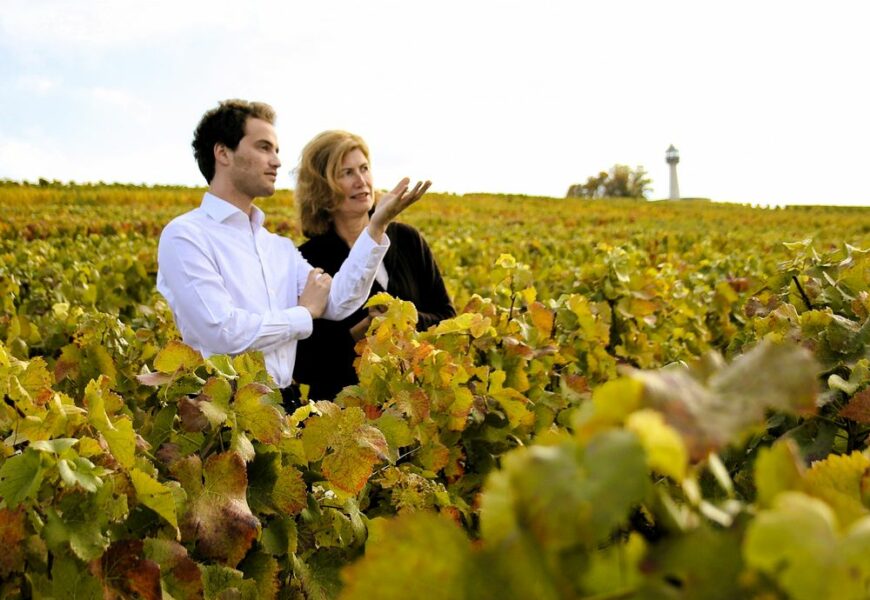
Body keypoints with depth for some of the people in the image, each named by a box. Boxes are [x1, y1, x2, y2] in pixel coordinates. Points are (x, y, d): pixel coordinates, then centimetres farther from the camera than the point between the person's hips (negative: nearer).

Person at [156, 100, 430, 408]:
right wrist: (303, 313, -2)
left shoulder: (279, 246, 15)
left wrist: (377, 225, -3)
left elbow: (337, 302, 3)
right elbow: (223, 332, -16)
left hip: (283, 402, 5)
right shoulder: (185, 236, -6)